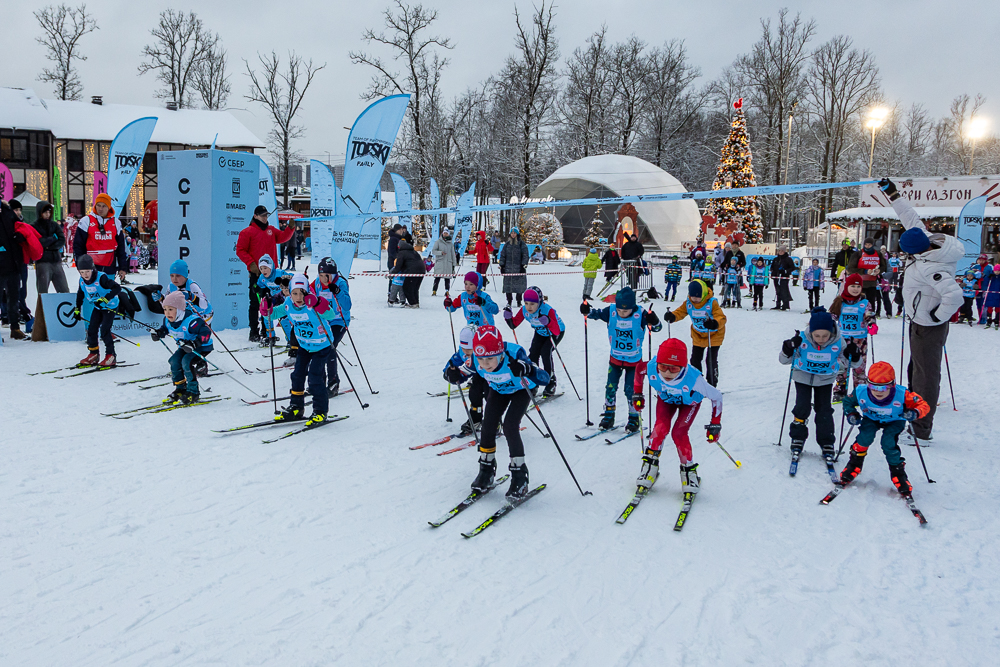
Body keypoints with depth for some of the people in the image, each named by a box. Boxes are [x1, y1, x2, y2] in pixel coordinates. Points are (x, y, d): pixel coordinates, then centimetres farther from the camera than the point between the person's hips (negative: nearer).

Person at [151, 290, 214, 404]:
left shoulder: (191, 320, -33)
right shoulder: (167, 320, -7)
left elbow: (206, 333, -35)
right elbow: (165, 328, 16)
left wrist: (194, 344, -47)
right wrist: (158, 333, -7)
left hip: (202, 347, -8)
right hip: (184, 347, 8)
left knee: (187, 362, -26)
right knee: (174, 361, -9)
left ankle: (193, 393, -12)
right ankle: (180, 389, 9)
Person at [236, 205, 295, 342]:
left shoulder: (271, 230, 15)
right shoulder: (247, 232, -1)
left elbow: (282, 237, 7)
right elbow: (240, 250, -4)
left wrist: (290, 228, -8)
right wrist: (251, 263, -15)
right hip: (256, 272, -6)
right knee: (255, 302, -5)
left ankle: (266, 331, 19)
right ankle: (254, 332, -1)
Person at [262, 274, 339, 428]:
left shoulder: (313, 305, -29)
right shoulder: (288, 305, -12)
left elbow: (331, 315, -44)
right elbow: (275, 313, 4)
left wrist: (318, 305, -59)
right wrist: (267, 309, -17)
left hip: (322, 346, -6)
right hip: (304, 346, 6)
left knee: (315, 375, -13)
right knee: (297, 374, 8)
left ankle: (320, 411, -2)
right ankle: (296, 408, 23)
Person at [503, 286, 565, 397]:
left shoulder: (548, 310, -38)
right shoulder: (524, 310, -22)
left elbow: (556, 331, -44)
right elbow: (514, 325, -13)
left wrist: (548, 322, -63)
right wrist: (508, 317, -34)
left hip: (557, 331, -5)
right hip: (540, 333, 5)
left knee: (545, 352, -22)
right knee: (533, 353, -10)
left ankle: (551, 383, -7)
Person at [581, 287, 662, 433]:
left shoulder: (640, 315, -20)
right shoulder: (611, 312, -13)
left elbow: (657, 327, -19)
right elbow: (597, 314, -1)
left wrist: (653, 321, -42)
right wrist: (587, 311, -22)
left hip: (634, 361, -3)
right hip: (615, 358, 3)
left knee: (630, 390, -2)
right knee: (611, 387, 4)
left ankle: (634, 419, 17)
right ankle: (609, 416, 21)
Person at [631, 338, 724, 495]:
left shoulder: (693, 379, -45)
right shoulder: (651, 368, -38)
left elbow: (716, 396, -28)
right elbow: (639, 368, -11)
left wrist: (715, 424, -23)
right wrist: (637, 393, -5)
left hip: (690, 402, -2)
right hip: (666, 399, 2)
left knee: (678, 433, -20)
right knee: (661, 428, -20)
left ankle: (689, 470, 1)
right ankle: (650, 464, 0)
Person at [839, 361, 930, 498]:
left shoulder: (901, 395, -36)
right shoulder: (861, 392, -31)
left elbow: (923, 405, -26)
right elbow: (848, 402, -10)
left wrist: (915, 413, -48)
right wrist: (851, 414, -31)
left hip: (895, 421, -1)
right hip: (871, 419, 2)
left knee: (888, 442, -25)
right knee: (865, 435, -26)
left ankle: (897, 471, -1)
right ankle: (855, 463, -2)